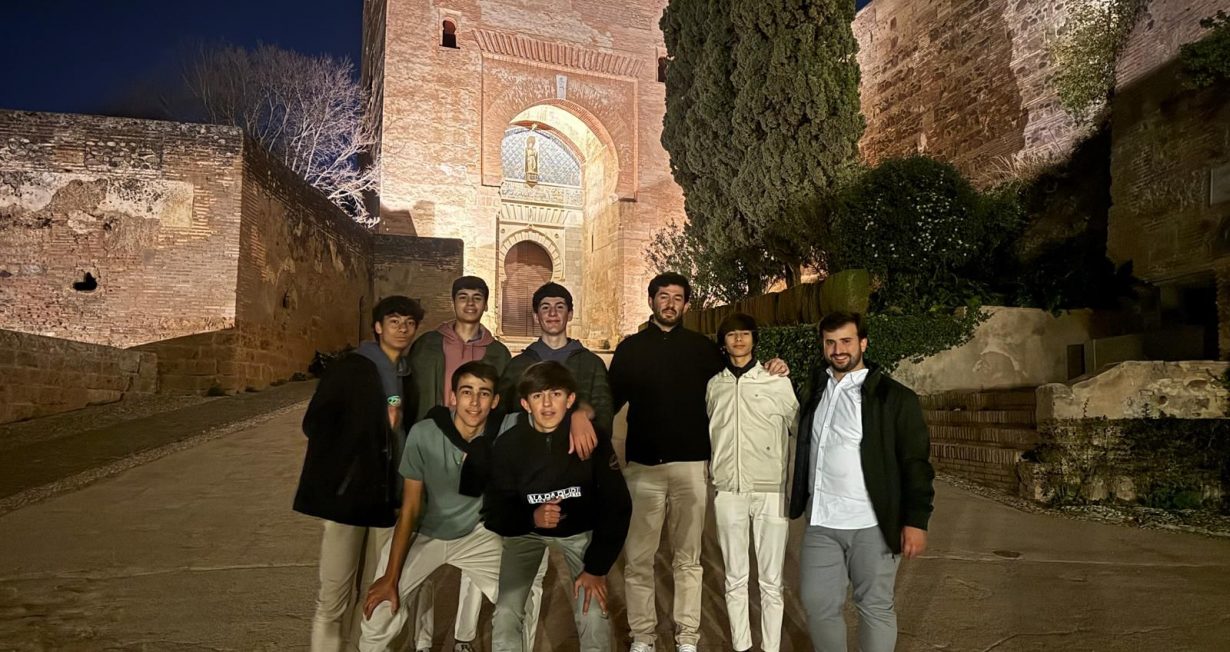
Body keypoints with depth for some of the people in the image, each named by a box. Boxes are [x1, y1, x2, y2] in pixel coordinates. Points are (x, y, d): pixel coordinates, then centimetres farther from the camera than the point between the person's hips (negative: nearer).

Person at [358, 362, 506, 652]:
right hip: (425, 533, -1)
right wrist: (391, 576, -17)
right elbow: (410, 507, -18)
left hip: (476, 534, 1)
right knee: (378, 611, -14)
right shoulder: (423, 434, -25)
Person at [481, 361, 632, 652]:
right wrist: (531, 518, -34)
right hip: (525, 530, 1)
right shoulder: (507, 445, -20)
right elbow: (494, 512, -14)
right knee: (506, 612, -12)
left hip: (581, 530, 0)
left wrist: (596, 567, -18)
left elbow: (617, 505, -17)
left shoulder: (592, 438, -23)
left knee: (594, 614, -13)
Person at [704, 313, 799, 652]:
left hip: (770, 490, -3)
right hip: (728, 491, 3)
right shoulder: (714, 385, 8)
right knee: (735, 579, 11)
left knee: (771, 581, 4)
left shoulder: (778, 382, -2)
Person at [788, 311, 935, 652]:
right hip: (821, 523, 5)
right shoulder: (815, 391, 10)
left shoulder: (894, 396, -6)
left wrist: (916, 520, -12)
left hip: (872, 525, -4)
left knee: (875, 608, 8)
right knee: (818, 605, 10)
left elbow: (916, 463, -7)